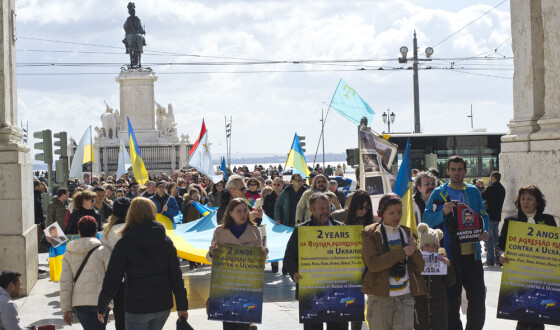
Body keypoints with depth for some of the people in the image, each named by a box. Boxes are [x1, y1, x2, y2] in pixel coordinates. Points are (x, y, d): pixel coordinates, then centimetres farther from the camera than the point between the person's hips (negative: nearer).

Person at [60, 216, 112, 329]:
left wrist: (66, 309, 7)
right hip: (99, 302, -4)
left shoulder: (68, 254, 6)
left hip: (79, 303, 4)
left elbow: (65, 283, 4)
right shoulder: (103, 251, -4)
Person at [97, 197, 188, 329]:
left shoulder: (124, 243, -8)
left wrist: (101, 307, 3)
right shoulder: (166, 241, 2)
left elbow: (112, 279, -8)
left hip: (137, 308, -4)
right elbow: (176, 275, 3)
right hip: (163, 305, 4)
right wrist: (182, 306, 10)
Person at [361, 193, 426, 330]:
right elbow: (373, 263, -14)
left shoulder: (407, 233, 13)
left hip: (405, 298, 3)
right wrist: (401, 252, -15)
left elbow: (420, 268, 12)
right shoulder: (370, 234, 1)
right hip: (380, 298, -3)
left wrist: (414, 250, -7)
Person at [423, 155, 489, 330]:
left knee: (478, 297, 3)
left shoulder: (473, 191, 12)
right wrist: (443, 212, -21)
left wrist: (484, 231, -3)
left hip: (472, 253, 3)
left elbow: (483, 216, 17)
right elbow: (427, 220, -3)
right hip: (450, 254, -3)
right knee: (452, 299, 4)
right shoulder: (439, 193, 2)